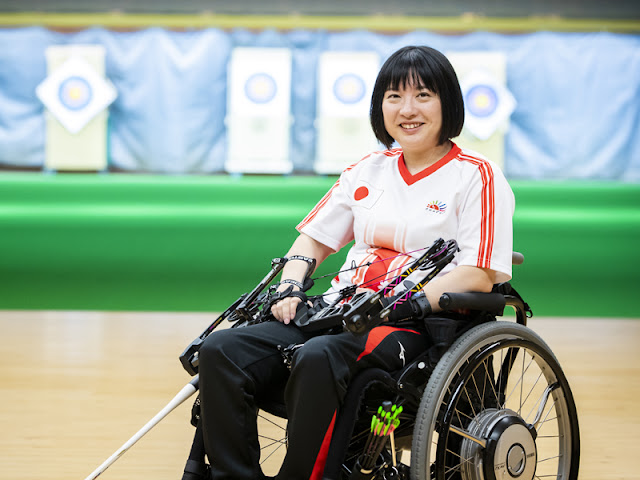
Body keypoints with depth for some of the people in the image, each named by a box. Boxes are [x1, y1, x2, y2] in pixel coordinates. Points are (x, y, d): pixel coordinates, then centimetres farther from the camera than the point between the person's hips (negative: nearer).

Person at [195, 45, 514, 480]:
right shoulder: (368, 171, 21)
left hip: (417, 328, -6)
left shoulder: (478, 177, 2)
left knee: (319, 358, -38)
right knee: (221, 350, -17)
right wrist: (290, 288, 3)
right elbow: (312, 239, 24)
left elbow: (479, 275, -9)